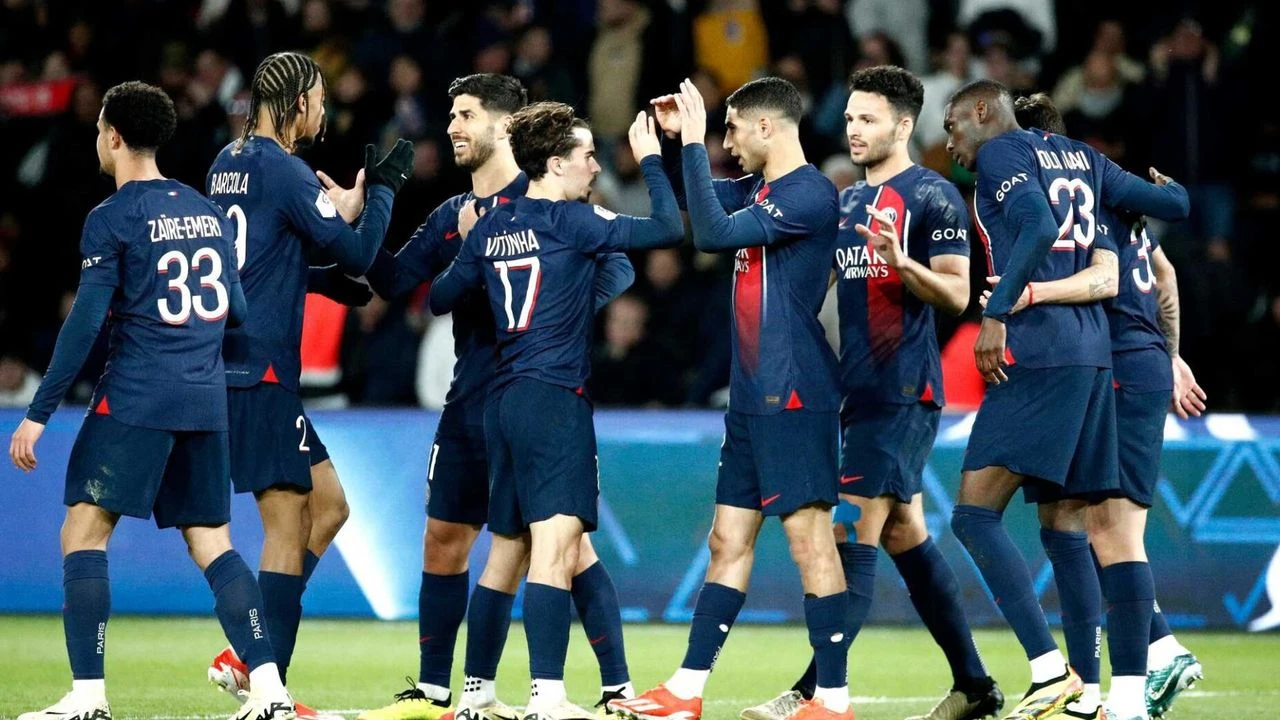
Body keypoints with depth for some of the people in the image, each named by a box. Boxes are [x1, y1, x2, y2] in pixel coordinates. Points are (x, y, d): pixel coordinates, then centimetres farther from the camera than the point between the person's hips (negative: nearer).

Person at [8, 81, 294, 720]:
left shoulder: (111, 219, -6)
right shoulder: (207, 212, 13)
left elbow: (84, 324, -11)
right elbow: (238, 312, 17)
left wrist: (38, 414, -9)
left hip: (135, 401, -6)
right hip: (206, 402, 6)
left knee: (83, 534, -2)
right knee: (212, 544, 10)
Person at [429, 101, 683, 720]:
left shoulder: (489, 227, 10)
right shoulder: (571, 221, -9)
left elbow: (440, 299, 19)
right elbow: (669, 229, -11)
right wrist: (650, 160, 2)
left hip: (502, 400, 8)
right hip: (554, 398, -8)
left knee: (509, 549, 15)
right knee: (555, 548, -15)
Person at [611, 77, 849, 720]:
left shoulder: (808, 194, -13)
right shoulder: (757, 188, 14)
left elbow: (713, 233, -22)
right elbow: (687, 208, 29)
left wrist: (694, 143, -17)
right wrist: (677, 137, 14)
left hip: (793, 395, -10)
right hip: (753, 396, 10)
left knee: (809, 536, -9)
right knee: (728, 540, 10)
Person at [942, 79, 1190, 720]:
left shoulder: (1000, 154, -2)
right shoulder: (1081, 157, 20)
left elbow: (1039, 226, -19)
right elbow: (1174, 204, 21)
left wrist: (996, 313, -20)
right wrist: (1159, 187, 44)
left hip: (1038, 354, -8)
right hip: (1092, 351, 8)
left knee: (975, 512, -10)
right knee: (1065, 523, 10)